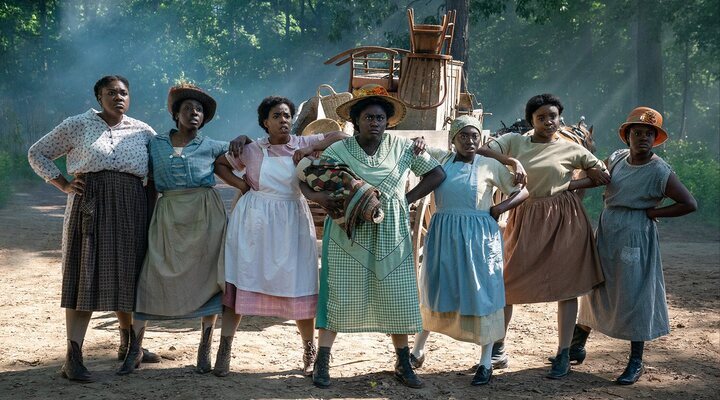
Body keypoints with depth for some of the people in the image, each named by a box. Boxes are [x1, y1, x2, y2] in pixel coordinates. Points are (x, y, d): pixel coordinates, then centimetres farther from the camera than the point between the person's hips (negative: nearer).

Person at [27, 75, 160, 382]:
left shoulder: (142, 131, 11)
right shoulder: (77, 126, 5)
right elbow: (37, 153, 11)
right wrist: (63, 184, -1)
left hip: (130, 211, 3)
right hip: (89, 208, -3)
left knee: (126, 276, 10)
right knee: (85, 277, -7)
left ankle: (128, 346, 28)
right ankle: (73, 358, -7)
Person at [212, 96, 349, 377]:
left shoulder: (303, 144, 1)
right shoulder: (251, 150, 2)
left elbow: (341, 137, -2)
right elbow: (219, 164, 14)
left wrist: (311, 148, -13)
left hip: (290, 223, 0)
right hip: (253, 220, 0)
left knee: (298, 287, 1)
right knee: (239, 282, -1)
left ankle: (309, 351, 18)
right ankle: (224, 350, 4)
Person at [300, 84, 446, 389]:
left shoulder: (403, 147, 1)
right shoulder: (338, 151, -2)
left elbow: (437, 173, 8)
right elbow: (304, 179, 0)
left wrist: (408, 199, -1)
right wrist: (317, 196, -21)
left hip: (391, 236, 2)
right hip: (348, 235, -1)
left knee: (397, 297, 4)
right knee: (339, 295, -1)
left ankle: (403, 363, 17)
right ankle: (322, 361, 8)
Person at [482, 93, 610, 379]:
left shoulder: (572, 150, 3)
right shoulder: (514, 142, 4)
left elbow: (604, 176, 9)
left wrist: (572, 185, -3)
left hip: (563, 220, -1)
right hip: (525, 219, 1)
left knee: (566, 286, 3)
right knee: (504, 283, 2)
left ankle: (563, 355, 14)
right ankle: (497, 350, 16)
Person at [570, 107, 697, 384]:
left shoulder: (660, 171, -12)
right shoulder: (617, 159, 5)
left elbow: (689, 204, -13)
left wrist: (653, 213, -12)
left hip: (635, 238, -6)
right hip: (606, 235, 6)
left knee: (634, 297, 0)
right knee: (593, 290, 14)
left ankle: (636, 362, 11)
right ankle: (577, 346, 28)